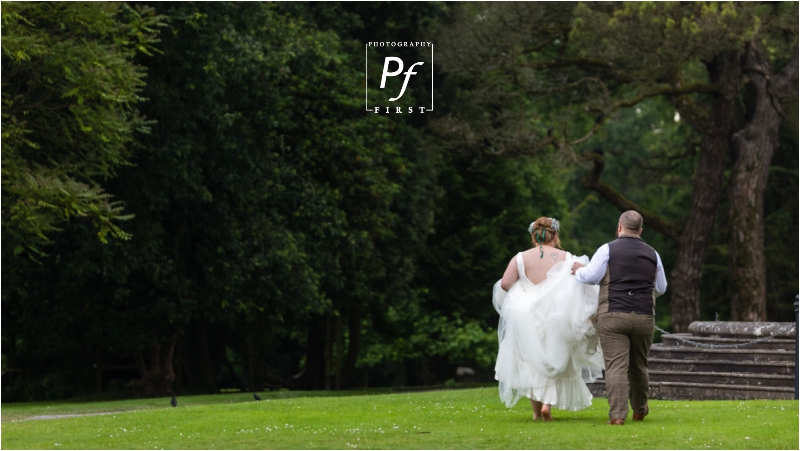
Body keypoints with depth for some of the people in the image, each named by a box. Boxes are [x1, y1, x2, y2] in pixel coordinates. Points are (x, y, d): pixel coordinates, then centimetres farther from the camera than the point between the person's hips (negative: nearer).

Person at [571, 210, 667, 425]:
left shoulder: (608, 249, 0)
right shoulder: (652, 254, 13)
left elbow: (590, 276, -6)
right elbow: (661, 288, 21)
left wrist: (578, 270, 15)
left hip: (613, 316, -3)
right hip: (644, 317, 4)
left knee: (616, 366, -7)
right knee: (639, 365, 18)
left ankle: (617, 414, -16)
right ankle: (640, 410, 33)